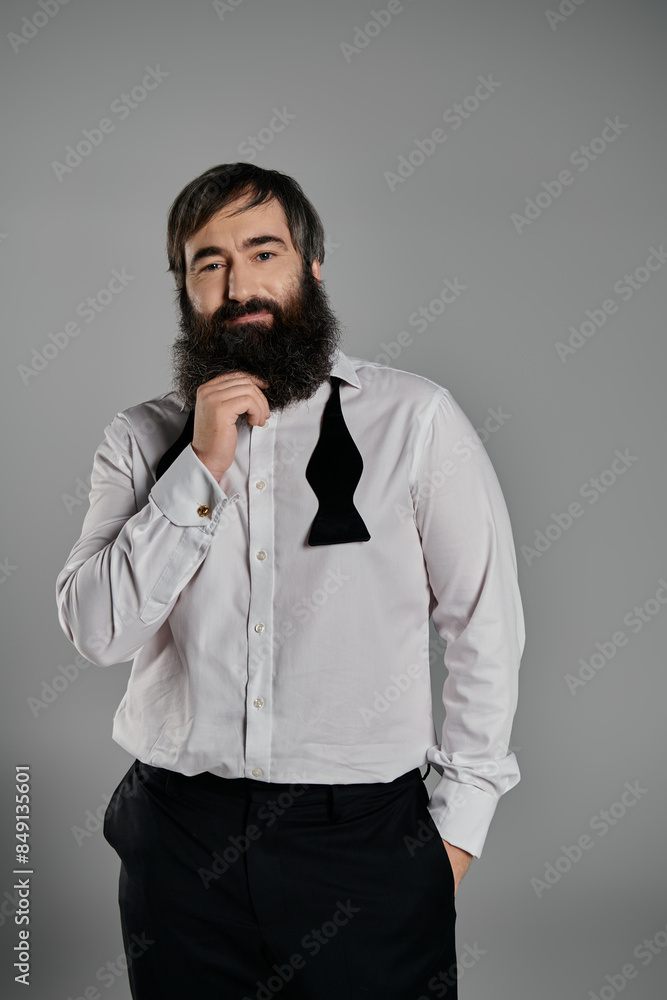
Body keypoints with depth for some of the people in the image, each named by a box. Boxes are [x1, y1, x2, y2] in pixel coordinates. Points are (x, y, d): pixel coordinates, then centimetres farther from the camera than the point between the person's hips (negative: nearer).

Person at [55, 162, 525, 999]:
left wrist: (459, 819, -1)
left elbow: (484, 625, -2)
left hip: (363, 836, -1)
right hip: (178, 836, 2)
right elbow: (96, 629, -7)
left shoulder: (414, 419, -5)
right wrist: (201, 469, -15)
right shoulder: (140, 440, 2)